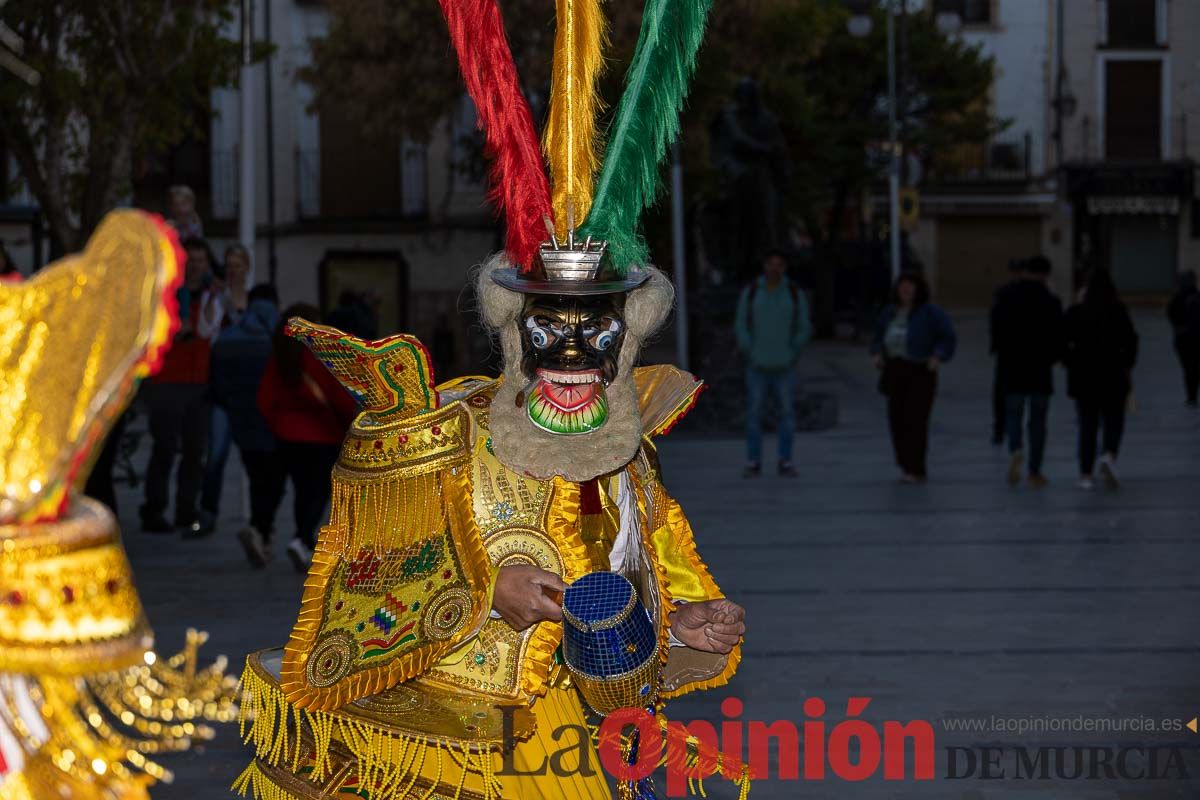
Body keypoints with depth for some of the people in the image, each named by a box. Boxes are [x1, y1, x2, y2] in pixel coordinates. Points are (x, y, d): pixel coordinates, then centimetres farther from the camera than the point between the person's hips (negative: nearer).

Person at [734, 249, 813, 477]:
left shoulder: (795, 294, 0)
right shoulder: (750, 293, 0)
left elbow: (805, 328, 5)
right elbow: (741, 326, 3)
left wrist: (793, 354, -6)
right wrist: (749, 353, -7)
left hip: (784, 366, 0)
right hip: (757, 365, 0)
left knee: (787, 412, -2)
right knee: (753, 412, -3)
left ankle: (785, 462, 6)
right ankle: (753, 463, 4)